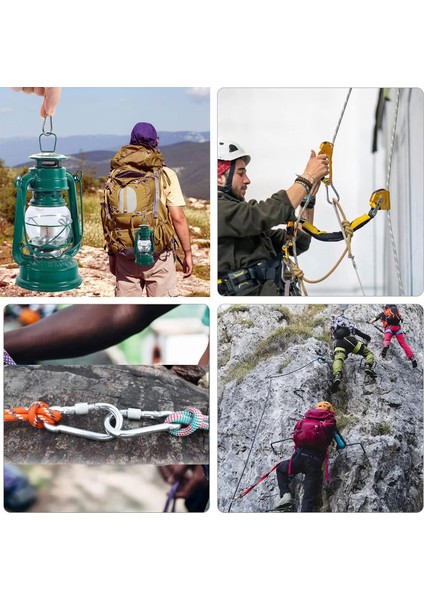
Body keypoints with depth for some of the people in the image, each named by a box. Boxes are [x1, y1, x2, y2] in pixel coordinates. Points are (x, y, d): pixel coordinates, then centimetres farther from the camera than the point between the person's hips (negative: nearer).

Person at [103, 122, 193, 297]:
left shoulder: (115, 176, 4)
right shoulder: (166, 175, -5)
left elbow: (108, 219, 6)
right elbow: (178, 218, -9)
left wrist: (111, 254, 14)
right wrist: (187, 253, -1)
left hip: (124, 256, 3)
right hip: (158, 255, -3)